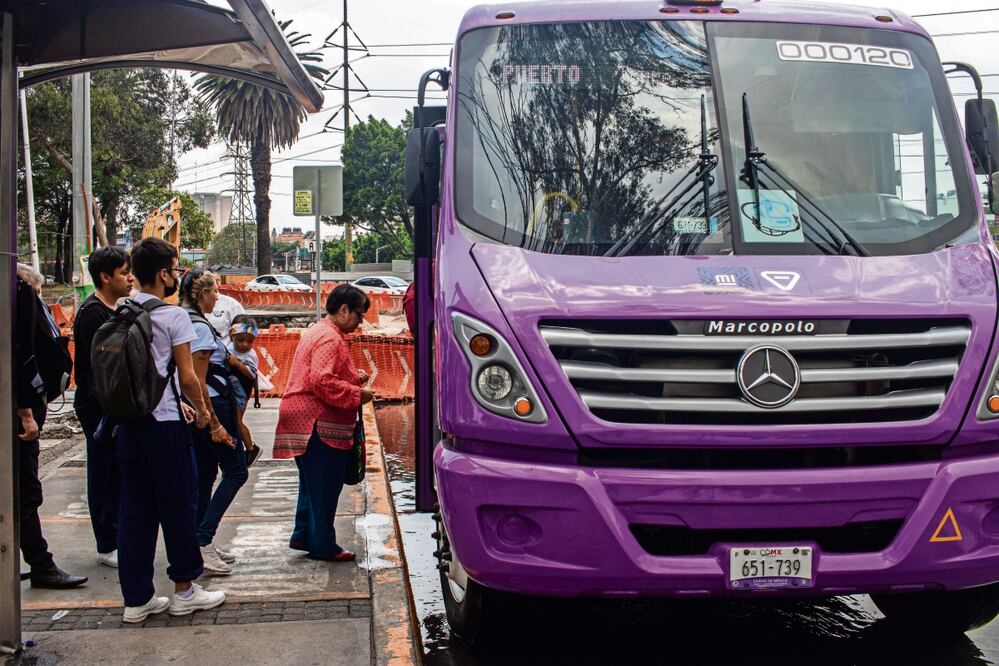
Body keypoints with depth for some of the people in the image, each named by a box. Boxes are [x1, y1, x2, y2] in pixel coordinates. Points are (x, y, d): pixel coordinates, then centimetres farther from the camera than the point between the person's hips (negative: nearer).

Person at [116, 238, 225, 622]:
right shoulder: (172, 316, -11)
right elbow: (187, 377, -11)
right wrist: (201, 409, 8)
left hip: (128, 422, 6)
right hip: (165, 423, -6)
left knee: (134, 510, 9)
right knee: (177, 507, 6)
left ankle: (137, 598, 15)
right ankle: (184, 590, 17)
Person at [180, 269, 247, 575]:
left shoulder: (187, 323, 10)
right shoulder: (200, 328, -17)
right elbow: (199, 383, -20)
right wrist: (215, 424, -20)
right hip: (212, 406, -9)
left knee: (205, 474, 13)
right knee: (236, 471, -2)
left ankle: (203, 545, 19)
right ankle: (202, 541, -6)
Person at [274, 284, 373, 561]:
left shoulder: (318, 332, 19)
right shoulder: (330, 338, -16)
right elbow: (323, 382, -27)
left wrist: (354, 377, 14)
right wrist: (357, 394, -18)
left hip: (305, 420, 11)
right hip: (318, 423, -11)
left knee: (312, 483, 19)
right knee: (325, 486, -3)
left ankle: (303, 535, 26)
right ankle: (322, 545, 4)